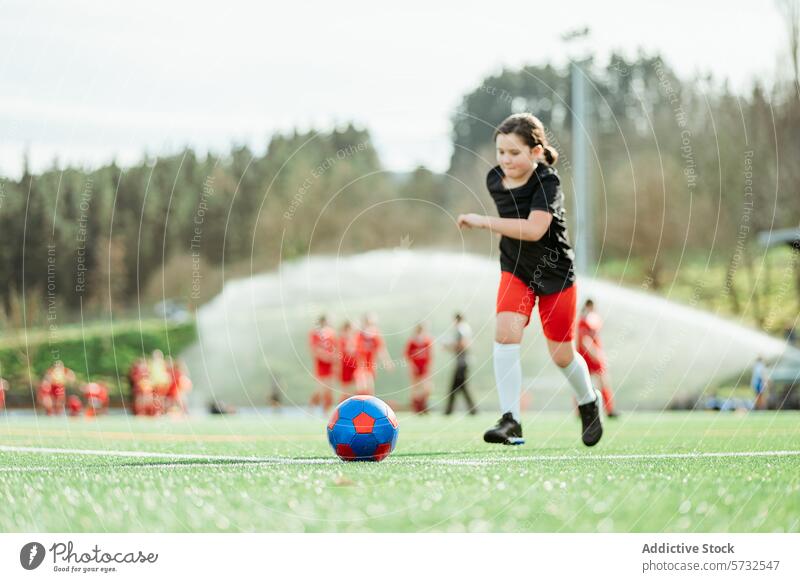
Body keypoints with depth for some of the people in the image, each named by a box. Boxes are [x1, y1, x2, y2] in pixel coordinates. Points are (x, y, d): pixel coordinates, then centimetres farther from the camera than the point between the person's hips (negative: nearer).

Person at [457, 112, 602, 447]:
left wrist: (484, 222, -35)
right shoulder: (494, 179, -3)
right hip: (515, 270, 4)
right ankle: (510, 421, -21)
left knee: (561, 354, 5)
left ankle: (588, 403, 37)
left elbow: (534, 229, -36)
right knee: (505, 332, -21)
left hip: (554, 272, -4)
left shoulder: (547, 182, -21)